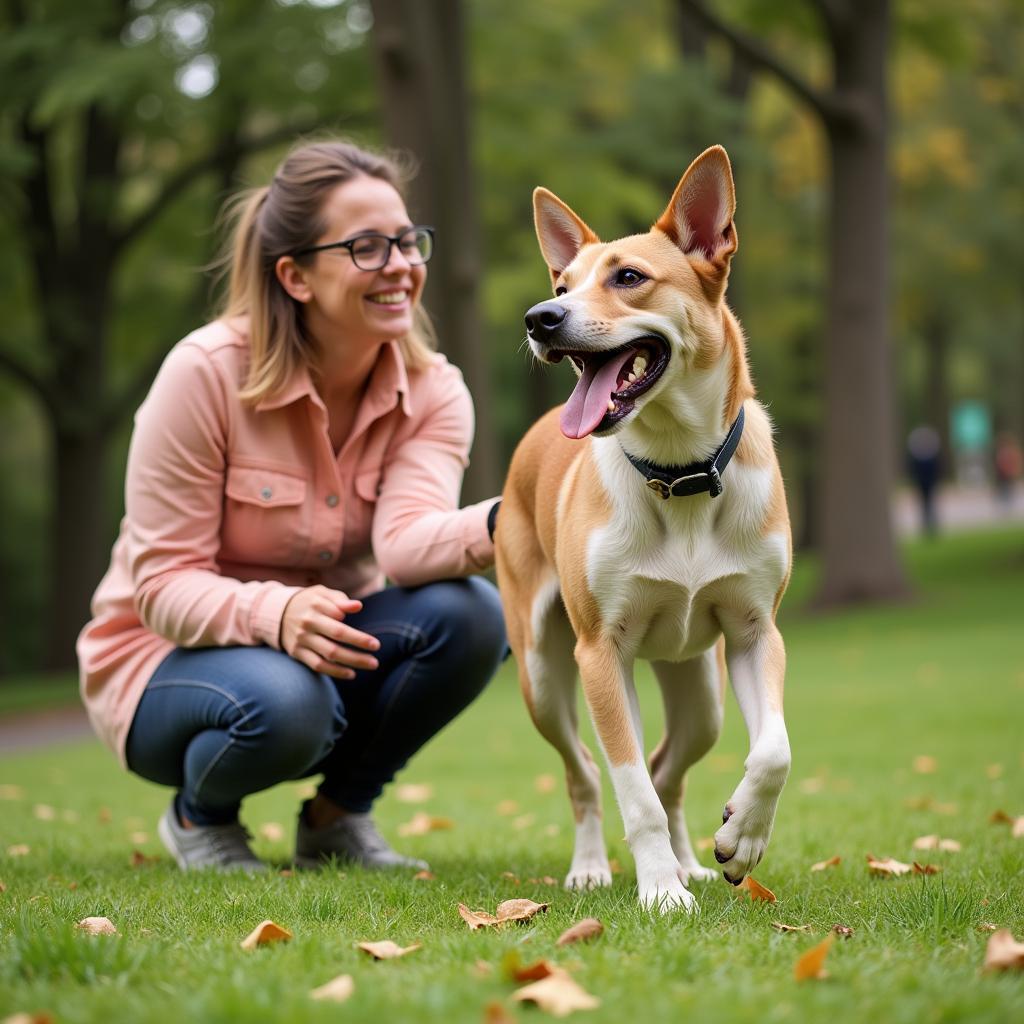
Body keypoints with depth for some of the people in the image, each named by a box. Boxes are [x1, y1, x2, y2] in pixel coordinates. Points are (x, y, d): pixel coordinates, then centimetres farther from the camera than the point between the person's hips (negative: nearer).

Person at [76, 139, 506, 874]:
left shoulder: (433, 392, -9)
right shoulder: (206, 373, -21)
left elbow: (406, 541, -29)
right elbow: (163, 585, -21)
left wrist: (502, 525, -52)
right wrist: (274, 613, -42)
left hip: (333, 647, 4)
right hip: (171, 658, -4)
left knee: (468, 612, -25)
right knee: (279, 700, -38)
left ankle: (338, 815, -1)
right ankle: (199, 815, -1)